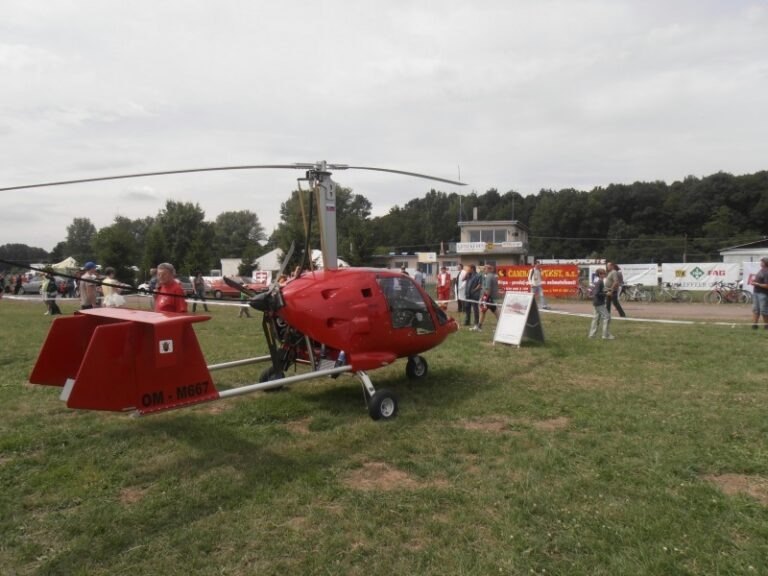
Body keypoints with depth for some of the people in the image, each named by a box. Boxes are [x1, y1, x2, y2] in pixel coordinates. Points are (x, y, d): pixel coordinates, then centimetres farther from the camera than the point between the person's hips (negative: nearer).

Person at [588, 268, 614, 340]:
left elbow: (593, 292, 18)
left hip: (598, 303, 10)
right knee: (607, 317, -8)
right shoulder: (599, 282, -18)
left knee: (596, 318, 15)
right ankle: (606, 335, -5)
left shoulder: (597, 282, 11)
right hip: (599, 303, -10)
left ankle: (592, 334, 20)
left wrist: (605, 291, 15)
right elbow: (596, 293, -26)